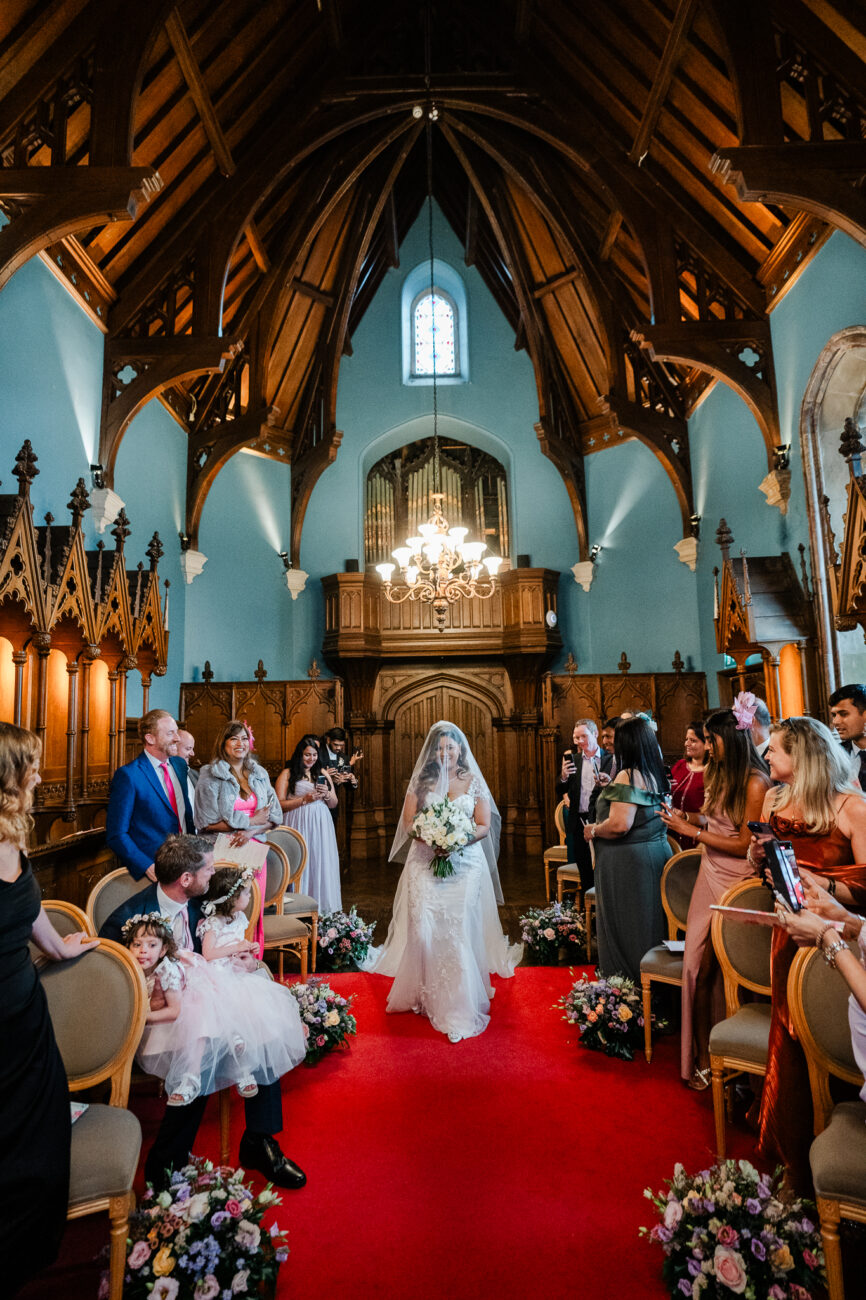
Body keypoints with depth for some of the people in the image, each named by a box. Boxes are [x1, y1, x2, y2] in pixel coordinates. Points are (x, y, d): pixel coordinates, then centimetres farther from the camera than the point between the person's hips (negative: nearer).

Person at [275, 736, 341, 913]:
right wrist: (304, 800, -13)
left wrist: (327, 794, -5)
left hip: (321, 825, 4)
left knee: (321, 863, 3)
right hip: (298, 825, -4)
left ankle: (322, 906, 12)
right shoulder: (287, 774, 2)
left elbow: (334, 804, 16)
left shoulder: (322, 773, 14)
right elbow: (280, 804, -6)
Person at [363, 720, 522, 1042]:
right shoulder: (421, 781, 6)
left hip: (465, 863, 0)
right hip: (426, 862, 1)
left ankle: (461, 1001, 8)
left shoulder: (474, 782, 5)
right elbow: (408, 824, 3)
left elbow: (484, 826, 3)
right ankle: (427, 993, 14)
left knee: (461, 929, -3)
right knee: (424, 928, -5)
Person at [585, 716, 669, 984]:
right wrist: (610, 789, 22)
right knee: (647, 920, 18)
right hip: (656, 853, 9)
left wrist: (592, 830, -10)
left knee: (626, 924, 3)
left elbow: (620, 824, -27)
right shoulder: (654, 775, 7)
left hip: (629, 860, -9)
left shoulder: (627, 776, -20)